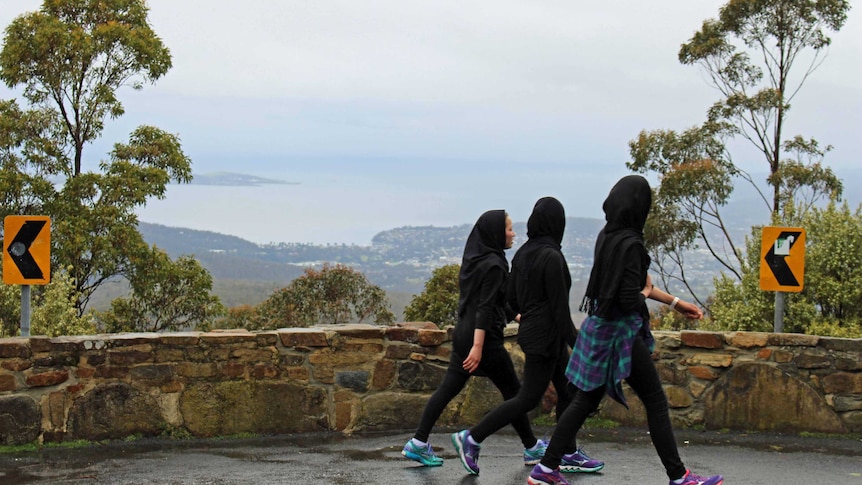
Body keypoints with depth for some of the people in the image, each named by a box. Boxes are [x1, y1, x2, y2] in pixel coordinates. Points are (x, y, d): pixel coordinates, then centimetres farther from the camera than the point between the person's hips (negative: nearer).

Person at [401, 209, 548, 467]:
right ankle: (532, 448, 17)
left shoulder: (475, 260, 12)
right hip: (484, 338, -9)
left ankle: (418, 444, 6)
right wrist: (478, 346, -25)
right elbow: (485, 308, -22)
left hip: (463, 334, 9)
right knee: (513, 391, 5)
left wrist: (514, 315, 32)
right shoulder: (493, 265, -16)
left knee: (448, 388, 9)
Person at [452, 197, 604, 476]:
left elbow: (511, 298, 10)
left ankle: (569, 454, 22)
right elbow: (559, 306, -20)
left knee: (567, 392, 16)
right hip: (545, 337, -9)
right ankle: (471, 439, 0)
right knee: (528, 398, -2)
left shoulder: (523, 253, 5)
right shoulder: (551, 257, -20)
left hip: (532, 330, 9)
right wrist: (575, 343, -15)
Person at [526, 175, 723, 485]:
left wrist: (676, 303, 21)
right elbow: (631, 299, -24)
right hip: (622, 332, -8)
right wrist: (646, 292, -1)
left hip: (600, 327, 8)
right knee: (656, 402, 3)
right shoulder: (630, 244, -21)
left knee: (586, 400, 13)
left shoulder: (607, 236, 7)